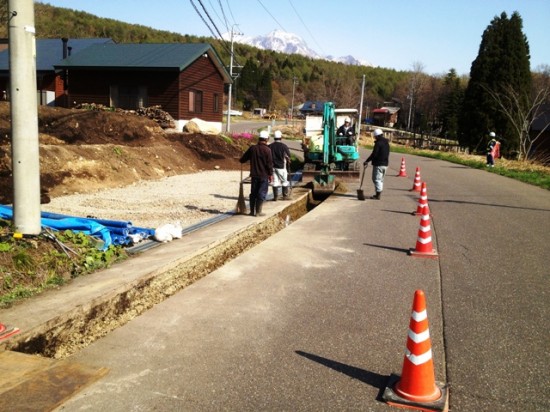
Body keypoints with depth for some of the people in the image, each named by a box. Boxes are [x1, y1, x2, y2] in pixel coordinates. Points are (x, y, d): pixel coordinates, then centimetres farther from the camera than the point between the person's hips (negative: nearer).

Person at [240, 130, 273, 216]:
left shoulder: (252, 148, 2)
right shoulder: (267, 150, -12)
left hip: (254, 174, 5)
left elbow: (243, 159, 10)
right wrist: (271, 174, -3)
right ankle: (258, 212, 2)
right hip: (264, 175, -4)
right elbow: (269, 163, -12)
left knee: (253, 193, 13)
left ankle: (252, 211, 16)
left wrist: (241, 160, 33)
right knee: (262, 193, 2)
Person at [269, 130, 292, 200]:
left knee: (275, 182, 7)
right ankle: (285, 196, 11)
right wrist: (288, 161, 14)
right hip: (281, 166, -3)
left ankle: (275, 197, 7)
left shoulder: (270, 146, -1)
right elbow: (288, 156, -6)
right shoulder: (284, 146, -10)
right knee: (284, 182, 9)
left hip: (273, 166, 3)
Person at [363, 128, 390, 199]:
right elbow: (387, 154, 16)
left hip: (378, 164, -9)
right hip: (385, 164, 9)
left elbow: (374, 154, -19)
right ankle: (378, 194, 23)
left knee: (377, 179, -4)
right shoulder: (387, 143, 12)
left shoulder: (378, 143, -16)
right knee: (381, 179, 16)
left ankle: (378, 195, -6)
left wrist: (367, 161, -12)